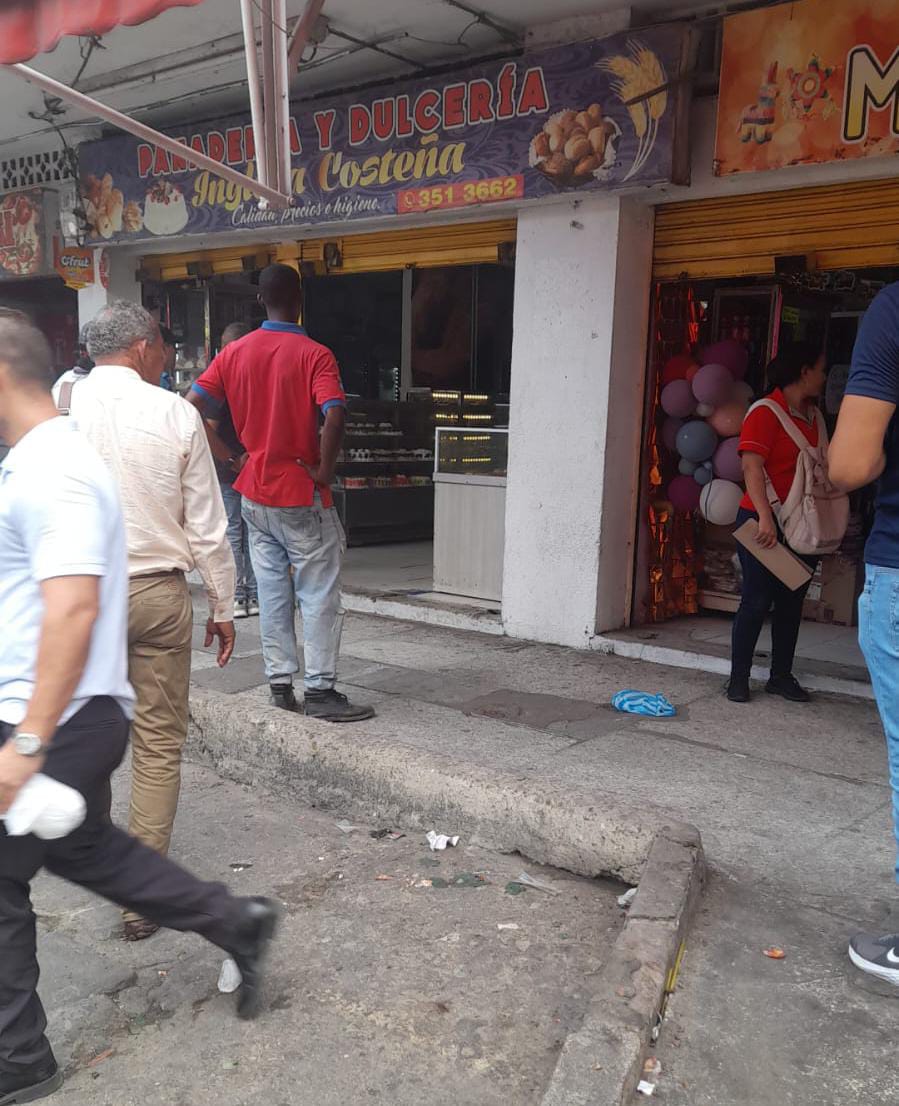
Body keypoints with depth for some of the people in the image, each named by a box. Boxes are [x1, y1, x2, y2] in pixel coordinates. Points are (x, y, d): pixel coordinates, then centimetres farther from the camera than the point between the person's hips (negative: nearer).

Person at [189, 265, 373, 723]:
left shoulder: (234, 352, 4)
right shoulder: (314, 354, -11)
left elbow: (193, 405, 0)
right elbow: (334, 415, -26)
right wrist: (325, 469, -15)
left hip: (254, 494, 6)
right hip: (302, 495, -5)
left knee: (272, 592, 12)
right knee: (319, 594, 3)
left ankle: (280, 685, 18)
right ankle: (321, 690, 6)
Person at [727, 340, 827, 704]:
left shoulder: (813, 417, 13)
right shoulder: (766, 413, -10)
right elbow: (752, 466, -19)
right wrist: (765, 517, -28)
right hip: (764, 524, -7)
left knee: (791, 602, 11)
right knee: (757, 601, -3)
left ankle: (781, 675, 22)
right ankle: (739, 677, 8)